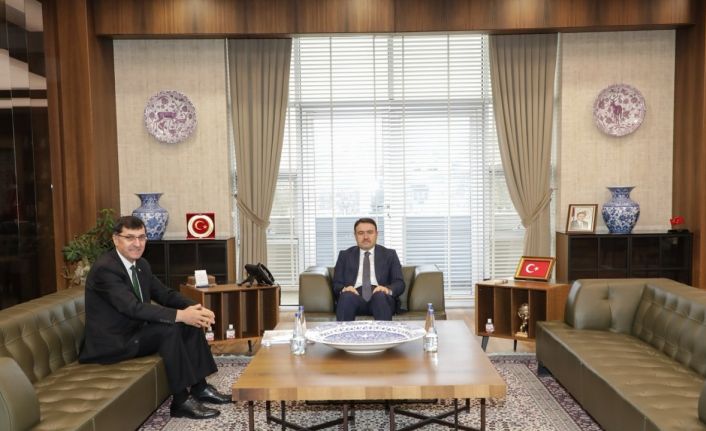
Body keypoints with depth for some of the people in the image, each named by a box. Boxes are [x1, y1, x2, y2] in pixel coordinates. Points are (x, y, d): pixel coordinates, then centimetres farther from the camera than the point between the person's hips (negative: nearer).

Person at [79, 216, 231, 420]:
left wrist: (196, 309, -14)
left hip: (135, 331, 9)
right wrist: (180, 315, -34)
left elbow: (165, 294, 6)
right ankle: (181, 400, -18)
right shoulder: (104, 268, -22)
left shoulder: (141, 264, 6)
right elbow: (133, 308, -32)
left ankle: (199, 387, 5)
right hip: (112, 343, -9)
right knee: (170, 328, -27)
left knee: (191, 323, -2)